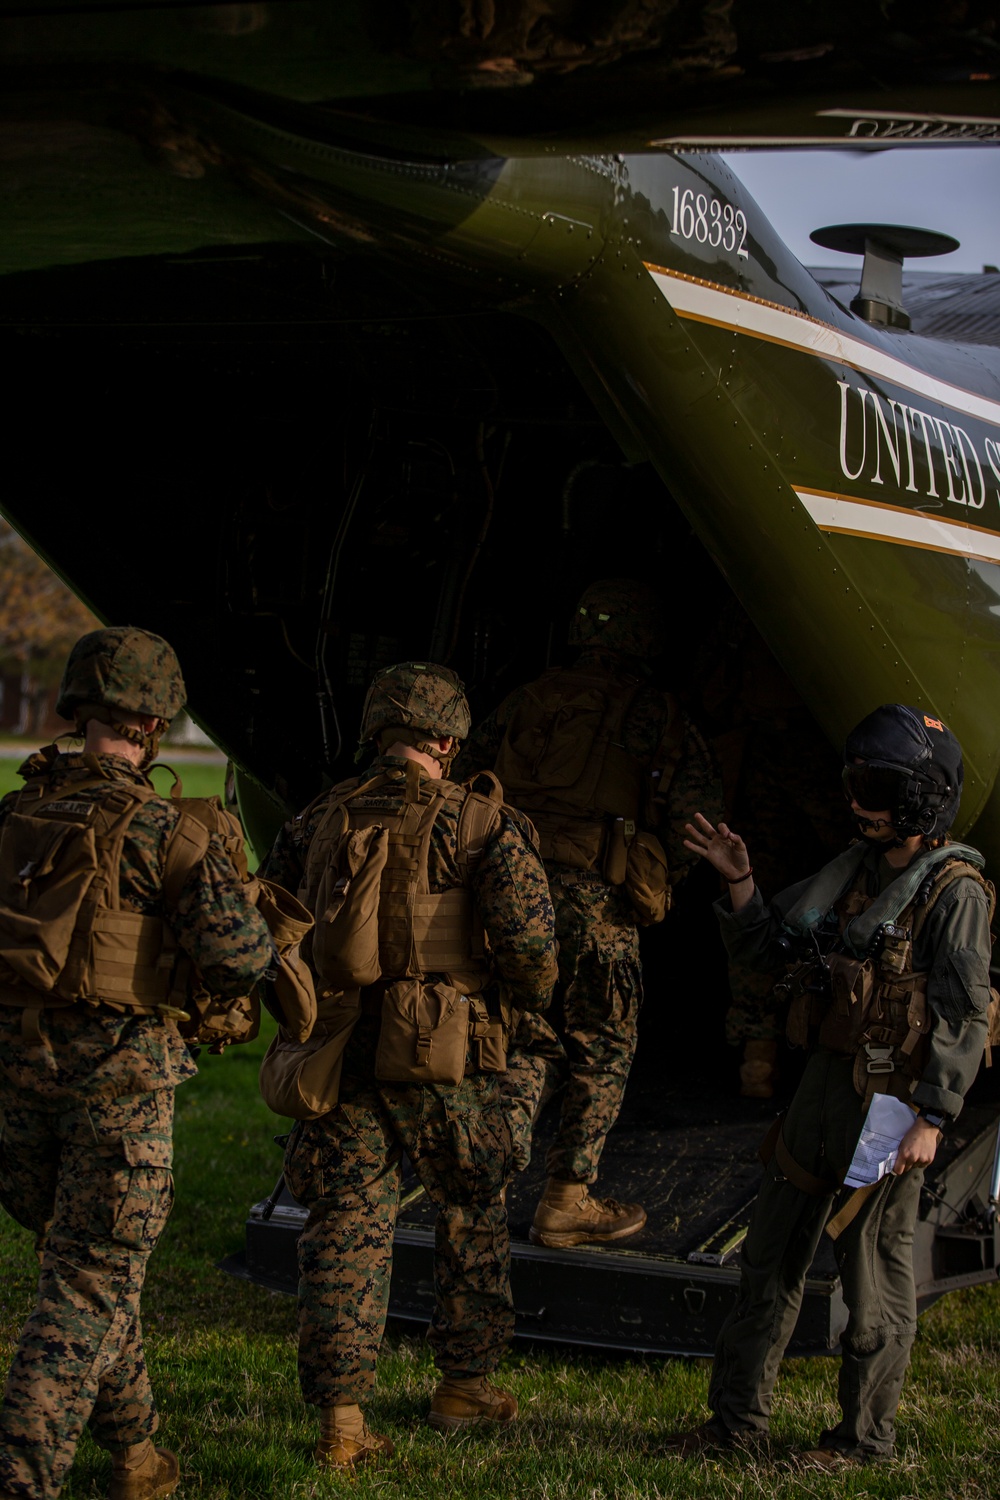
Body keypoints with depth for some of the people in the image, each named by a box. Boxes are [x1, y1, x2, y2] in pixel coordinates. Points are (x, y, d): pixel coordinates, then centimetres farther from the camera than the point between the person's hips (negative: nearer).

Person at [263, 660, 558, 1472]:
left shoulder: (316, 823, 7)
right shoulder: (481, 823, -5)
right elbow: (529, 939, -13)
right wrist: (524, 995, 7)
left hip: (337, 1050, 3)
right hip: (443, 1057, -2)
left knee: (347, 1225, 7)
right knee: (473, 1213, 18)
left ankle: (340, 1419, 4)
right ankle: (465, 1383, 29)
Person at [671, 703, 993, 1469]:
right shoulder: (855, 872, 9)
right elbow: (765, 945, 15)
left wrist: (934, 1118, -19)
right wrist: (740, 881, -2)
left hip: (891, 1101, -8)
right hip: (826, 1082, 8)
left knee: (876, 1270, 3)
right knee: (773, 1255, 13)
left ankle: (866, 1435, 18)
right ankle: (738, 1413, 24)